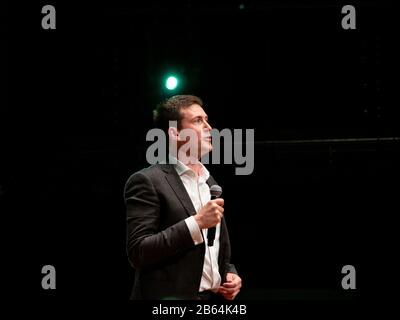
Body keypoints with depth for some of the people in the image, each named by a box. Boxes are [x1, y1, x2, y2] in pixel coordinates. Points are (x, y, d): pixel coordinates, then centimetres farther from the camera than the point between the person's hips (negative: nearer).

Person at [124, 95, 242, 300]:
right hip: (172, 300, -7)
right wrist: (196, 223, -18)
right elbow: (138, 252, -15)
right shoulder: (147, 181, -6)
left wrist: (230, 273, 6)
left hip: (215, 296, 7)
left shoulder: (210, 183, 17)